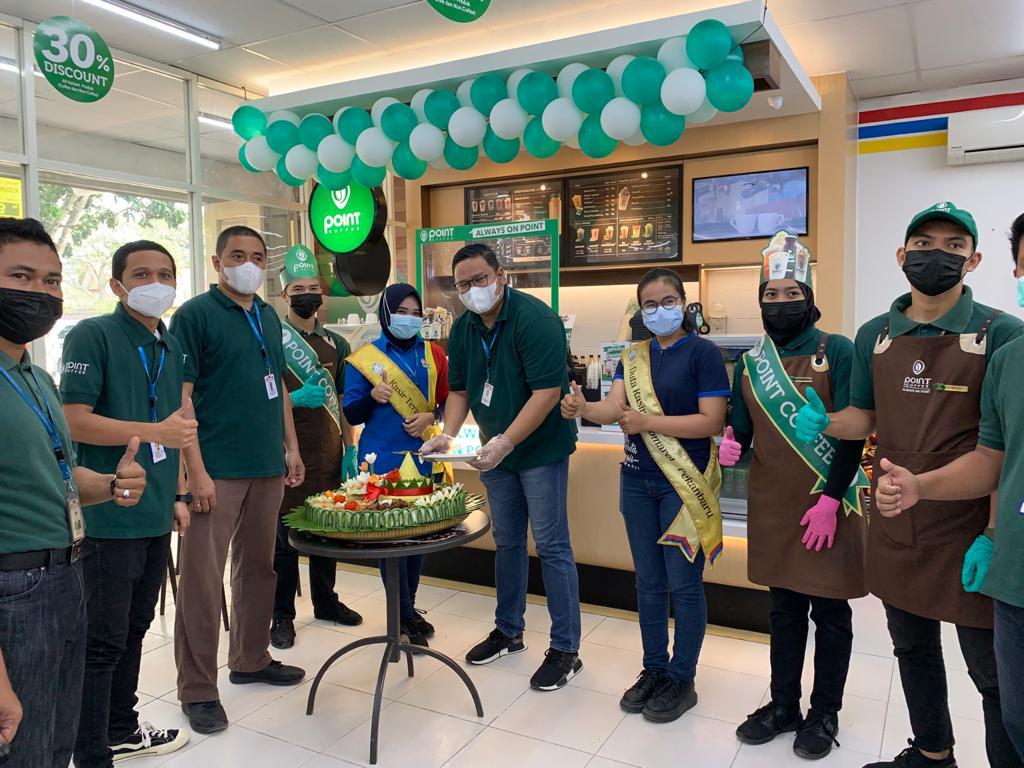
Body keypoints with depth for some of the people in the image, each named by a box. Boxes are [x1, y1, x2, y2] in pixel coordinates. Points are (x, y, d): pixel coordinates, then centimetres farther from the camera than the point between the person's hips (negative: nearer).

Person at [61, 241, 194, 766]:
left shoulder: (171, 347, 12)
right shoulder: (92, 335, -10)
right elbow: (74, 421, -17)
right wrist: (156, 432, -21)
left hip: (155, 517, 7)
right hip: (109, 519, -7)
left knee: (134, 629, 19)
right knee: (102, 642, 3)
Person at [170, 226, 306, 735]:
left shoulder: (269, 318, 13)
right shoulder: (196, 314, -7)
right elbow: (180, 396, -12)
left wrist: (292, 449, 14)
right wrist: (196, 470, -17)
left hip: (268, 467, 7)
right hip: (217, 471, -7)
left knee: (258, 567, 16)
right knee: (202, 578, 0)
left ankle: (251, 660, 32)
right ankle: (198, 689, 13)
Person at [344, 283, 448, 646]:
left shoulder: (433, 355, 6)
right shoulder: (365, 357, -1)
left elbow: (448, 401, 9)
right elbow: (352, 414, -3)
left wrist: (430, 417, -11)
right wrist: (372, 397, -23)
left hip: (423, 456, 3)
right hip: (383, 459, -3)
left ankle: (406, 608, 26)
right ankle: (404, 615, 12)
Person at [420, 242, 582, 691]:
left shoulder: (534, 319, -19)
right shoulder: (463, 328, 3)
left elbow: (547, 392, -25)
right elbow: (460, 390, 9)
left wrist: (504, 443, -30)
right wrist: (448, 436, -8)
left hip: (541, 449, -7)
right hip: (494, 451, 7)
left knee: (551, 546, -2)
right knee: (507, 543, 16)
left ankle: (565, 649, 11)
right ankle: (508, 631, 32)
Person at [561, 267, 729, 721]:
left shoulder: (703, 353, -8)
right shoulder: (633, 356, 8)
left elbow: (711, 421, -15)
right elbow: (614, 408, -4)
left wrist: (647, 422, -20)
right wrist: (583, 409, -25)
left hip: (684, 483, -5)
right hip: (638, 480, 5)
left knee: (684, 584, 5)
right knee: (648, 581, 15)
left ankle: (681, 679, 22)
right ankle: (653, 669, 31)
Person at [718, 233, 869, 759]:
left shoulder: (837, 352, -8)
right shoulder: (749, 362, 6)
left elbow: (853, 434, -11)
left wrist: (830, 501, -16)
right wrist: (732, 446, -12)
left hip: (827, 506, -4)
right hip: (772, 505, 4)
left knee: (830, 612, 10)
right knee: (784, 608, 17)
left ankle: (825, 714, 28)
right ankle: (783, 705, 32)